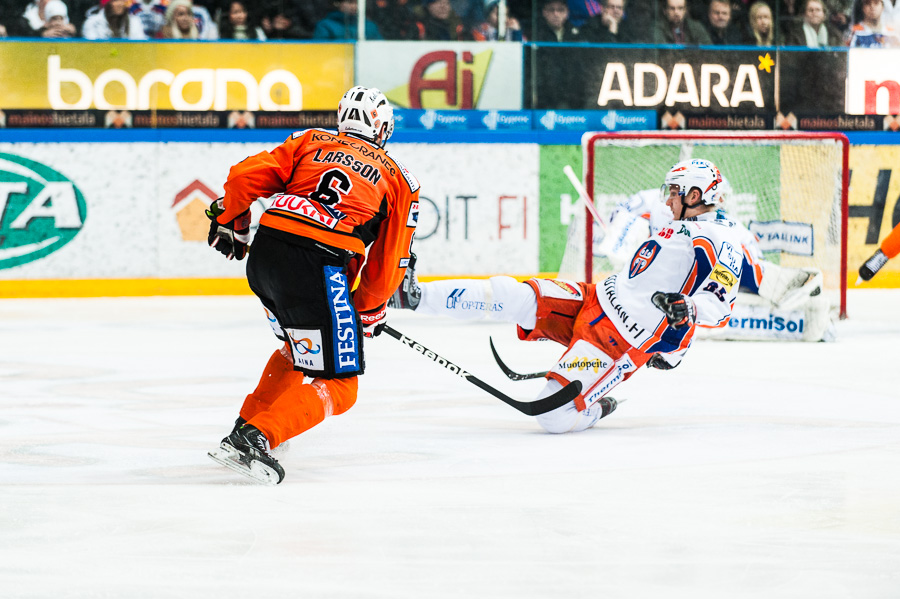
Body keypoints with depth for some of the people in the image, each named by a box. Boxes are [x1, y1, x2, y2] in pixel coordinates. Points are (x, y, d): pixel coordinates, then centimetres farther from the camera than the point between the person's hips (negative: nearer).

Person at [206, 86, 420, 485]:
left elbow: (244, 177, 10)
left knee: (298, 348, 32)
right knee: (337, 386, 1)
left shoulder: (310, 142, 21)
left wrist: (230, 223, 27)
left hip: (263, 256, 5)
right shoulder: (400, 179, 16)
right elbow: (389, 262, 15)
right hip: (318, 268, -5)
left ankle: (248, 423, 32)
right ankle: (254, 439, -17)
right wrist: (370, 311, 29)